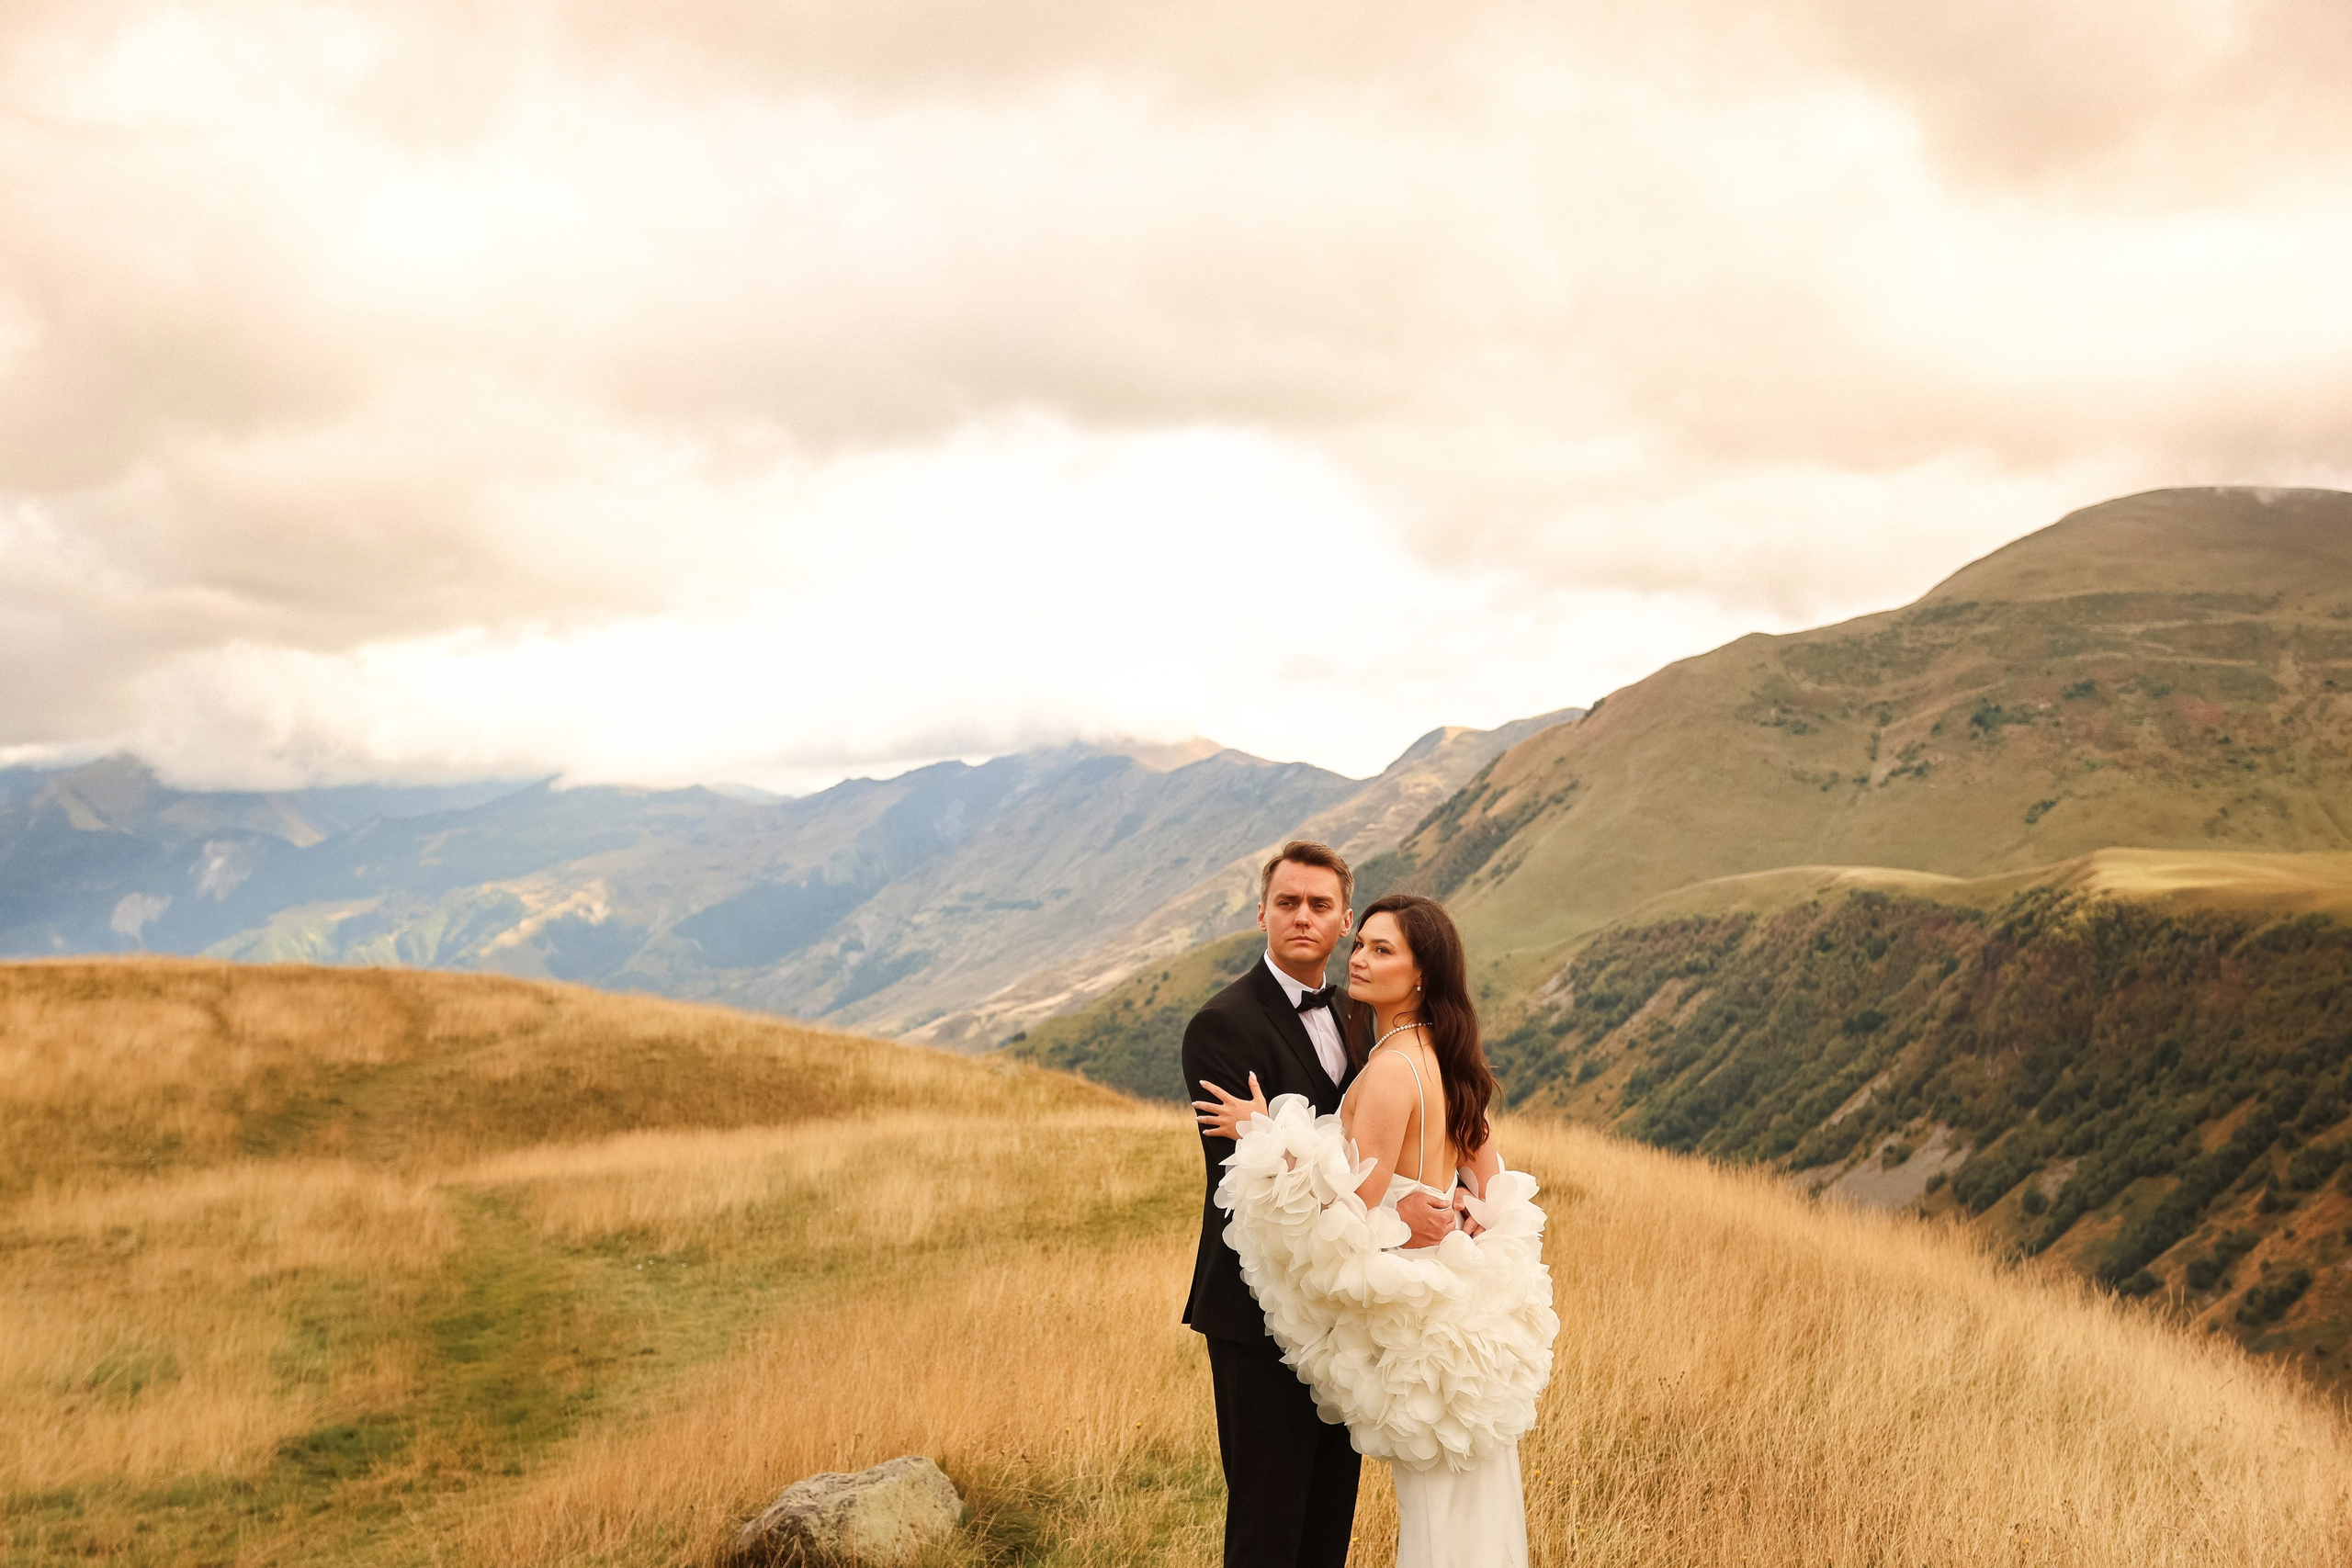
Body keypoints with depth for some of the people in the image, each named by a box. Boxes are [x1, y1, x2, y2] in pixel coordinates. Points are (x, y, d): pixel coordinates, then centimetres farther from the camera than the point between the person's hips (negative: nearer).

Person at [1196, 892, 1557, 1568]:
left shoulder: (1391, 1069, -21)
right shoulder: (1449, 1056, 7)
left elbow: (1353, 1209, -22)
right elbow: (1489, 1177, 13)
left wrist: (1266, 1136, -17)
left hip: (1418, 1310, -9)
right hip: (1466, 1293, 9)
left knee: (1436, 1512, 3)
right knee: (1475, 1511, 16)